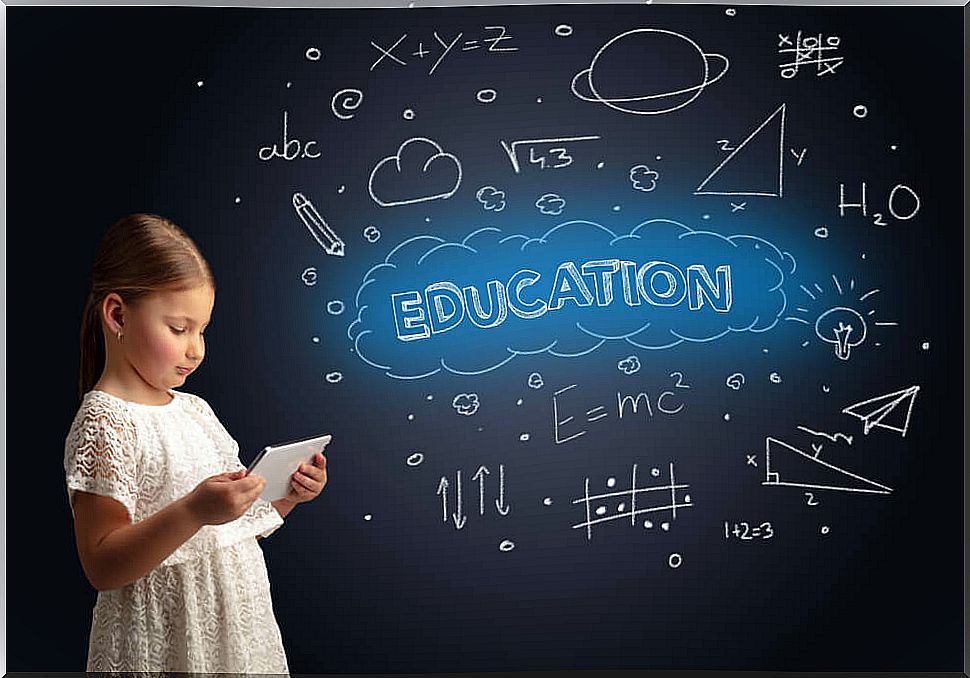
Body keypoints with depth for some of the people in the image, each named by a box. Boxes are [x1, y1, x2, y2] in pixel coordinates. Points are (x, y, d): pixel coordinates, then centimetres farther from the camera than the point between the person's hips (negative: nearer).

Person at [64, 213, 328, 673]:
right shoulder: (104, 422, -15)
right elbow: (101, 567, -21)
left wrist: (288, 496, -1)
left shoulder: (195, 410, 9)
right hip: (164, 648, -7)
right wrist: (195, 511, -30)